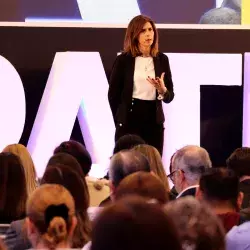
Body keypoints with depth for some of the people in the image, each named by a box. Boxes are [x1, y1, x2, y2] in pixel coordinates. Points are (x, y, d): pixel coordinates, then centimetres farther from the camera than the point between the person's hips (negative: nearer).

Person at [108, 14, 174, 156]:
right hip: (129, 120, -3)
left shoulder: (162, 59, 7)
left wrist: (163, 90, -13)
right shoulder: (124, 60, -2)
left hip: (154, 121, 3)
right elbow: (113, 94, 2)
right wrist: (120, 120, 5)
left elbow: (170, 96, 8)